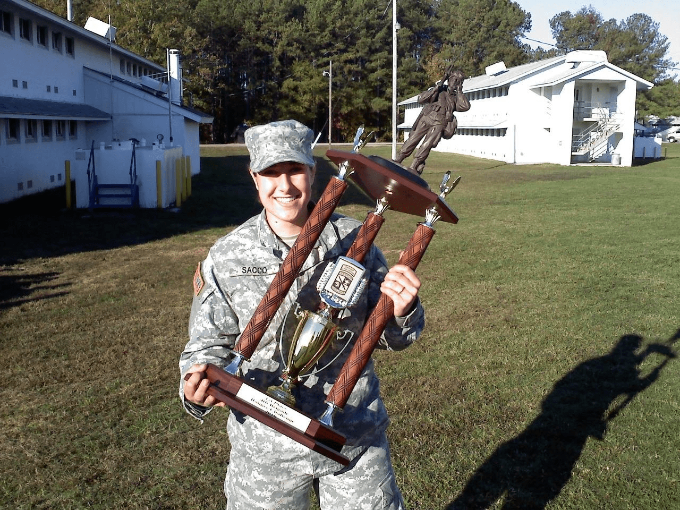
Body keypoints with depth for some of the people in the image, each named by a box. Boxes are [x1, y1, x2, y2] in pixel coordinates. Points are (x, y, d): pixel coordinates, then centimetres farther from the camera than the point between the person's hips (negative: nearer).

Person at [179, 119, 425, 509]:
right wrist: (198, 391, -20)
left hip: (356, 437, 1)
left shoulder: (355, 240, -5)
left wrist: (400, 312, -21)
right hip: (265, 448, 0)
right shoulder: (225, 259, -7)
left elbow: (388, 336, 2)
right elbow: (210, 343, 1)